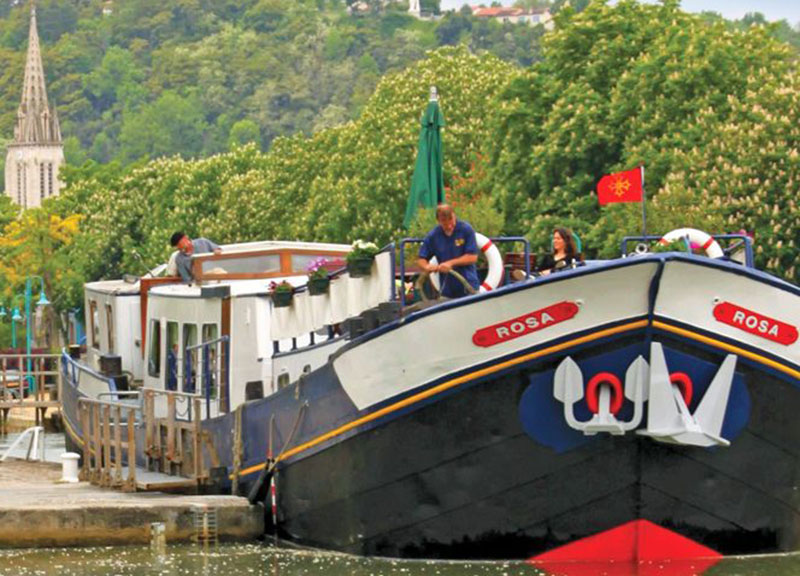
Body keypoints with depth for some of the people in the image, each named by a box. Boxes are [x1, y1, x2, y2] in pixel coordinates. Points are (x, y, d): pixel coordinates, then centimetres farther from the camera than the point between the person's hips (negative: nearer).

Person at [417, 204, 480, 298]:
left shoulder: (466, 229, -8)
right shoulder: (433, 236, 0)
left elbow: (473, 257, -10)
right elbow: (421, 260, 5)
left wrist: (451, 263, -19)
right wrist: (427, 267, -19)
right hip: (447, 289, 2)